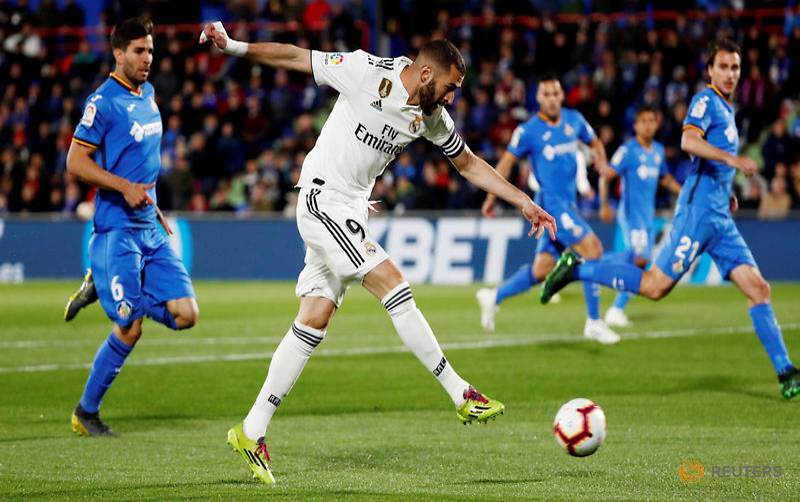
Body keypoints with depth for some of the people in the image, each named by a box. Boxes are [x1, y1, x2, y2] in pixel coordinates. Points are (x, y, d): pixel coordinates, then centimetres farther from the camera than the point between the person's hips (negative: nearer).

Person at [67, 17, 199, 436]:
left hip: (150, 228, 8)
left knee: (185, 314, -3)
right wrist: (125, 187, -22)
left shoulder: (148, 94, 13)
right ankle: (86, 411, 8)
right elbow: (75, 162, -14)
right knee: (130, 329, -8)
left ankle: (104, 287, 16)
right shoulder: (103, 101, -11)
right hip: (117, 231, -7)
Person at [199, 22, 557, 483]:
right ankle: (463, 396, -10)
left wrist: (524, 201, 12)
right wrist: (234, 47, -16)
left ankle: (252, 432, 6)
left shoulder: (432, 116, 4)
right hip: (324, 198, -8)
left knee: (315, 320, 3)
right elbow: (297, 58, -9)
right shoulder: (367, 72, -15)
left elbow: (470, 164, 16)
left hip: (352, 211, 8)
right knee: (393, 286, -15)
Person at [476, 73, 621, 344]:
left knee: (542, 268, 9)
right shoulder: (528, 130, -6)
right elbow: (507, 162, 1)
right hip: (551, 202, -7)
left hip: (567, 204, 7)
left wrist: (600, 158, 1)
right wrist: (492, 197, 2)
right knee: (592, 248, -17)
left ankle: (494, 297, 28)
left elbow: (594, 142, 23)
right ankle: (593, 322, -11)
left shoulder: (574, 120, 8)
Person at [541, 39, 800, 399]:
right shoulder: (706, 100, -5)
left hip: (720, 219, 8)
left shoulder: (726, 109, 22)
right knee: (654, 287, -9)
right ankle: (577, 268, 5)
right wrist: (733, 159, -33)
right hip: (699, 211, -8)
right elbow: (689, 141, -25)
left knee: (757, 288, -1)